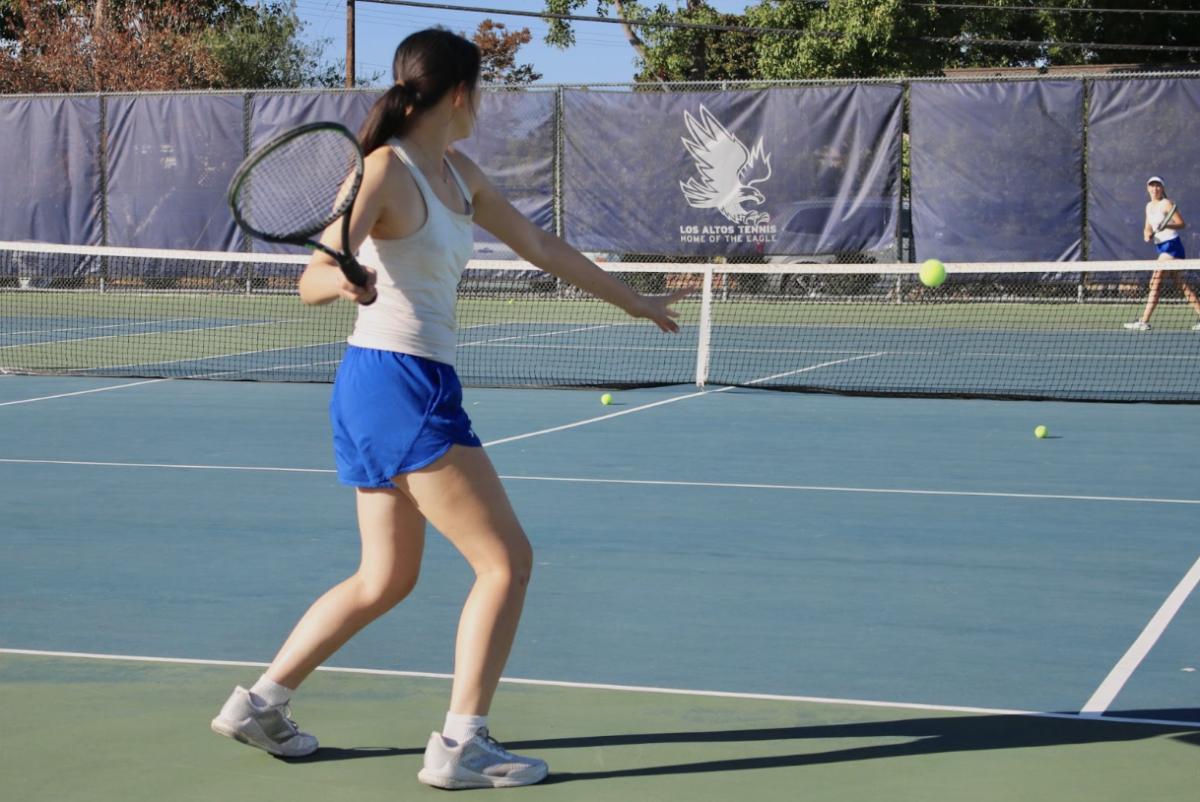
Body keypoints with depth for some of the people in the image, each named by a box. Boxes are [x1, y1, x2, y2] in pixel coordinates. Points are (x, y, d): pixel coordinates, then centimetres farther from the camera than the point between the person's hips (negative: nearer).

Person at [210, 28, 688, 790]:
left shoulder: (460, 174, 11)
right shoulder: (386, 171, -15)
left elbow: (541, 247, 20)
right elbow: (312, 280, -20)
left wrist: (632, 299, 25)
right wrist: (344, 280, -42)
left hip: (396, 389, 9)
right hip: (400, 385, -9)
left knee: (387, 580, 17)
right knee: (508, 560, -5)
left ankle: (259, 703, 23)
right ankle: (461, 745, -1)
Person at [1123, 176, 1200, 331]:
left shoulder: (1166, 204, -9)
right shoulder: (1149, 206, 15)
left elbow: (1182, 224, -13)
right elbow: (1148, 228, 20)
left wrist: (1167, 226, -30)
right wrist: (1147, 234, -2)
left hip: (1172, 246, -9)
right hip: (1161, 247, 9)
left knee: (1155, 283, -12)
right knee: (1182, 286, 9)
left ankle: (1144, 322, -12)